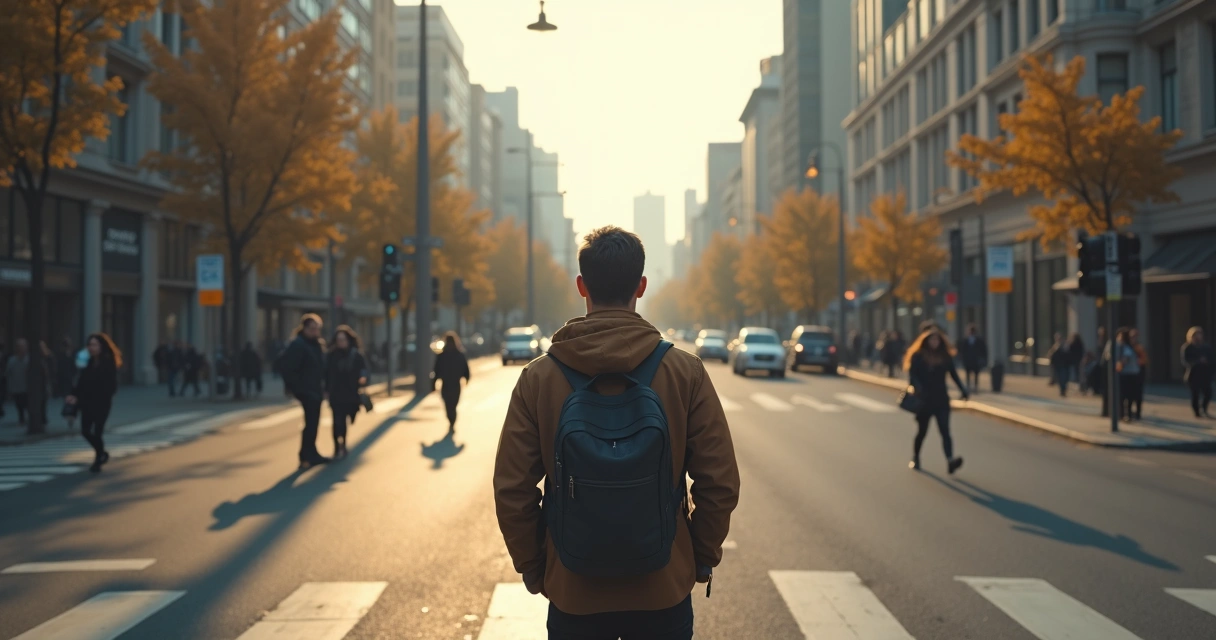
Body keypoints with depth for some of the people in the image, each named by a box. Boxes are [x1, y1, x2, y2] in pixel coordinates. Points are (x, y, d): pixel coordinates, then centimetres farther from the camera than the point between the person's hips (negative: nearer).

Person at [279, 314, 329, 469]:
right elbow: (286, 366, -20)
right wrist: (294, 387, -19)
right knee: (311, 423, -9)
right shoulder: (298, 345, -14)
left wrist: (324, 386, 9)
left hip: (316, 390, 9)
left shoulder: (318, 344, 12)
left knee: (313, 423, 15)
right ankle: (306, 457, -4)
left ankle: (312, 455, 24)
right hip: (306, 390, -8)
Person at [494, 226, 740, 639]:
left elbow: (512, 491, -8)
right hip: (664, 592, 0)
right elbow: (720, 484, -8)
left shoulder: (538, 377, -8)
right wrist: (704, 558, 7)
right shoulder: (686, 372, -9)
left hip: (572, 594, 0)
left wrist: (533, 570, 6)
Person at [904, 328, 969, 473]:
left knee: (945, 431, -11)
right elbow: (913, 375, -11)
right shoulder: (918, 356, -2)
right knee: (922, 431, 10)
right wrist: (917, 388, -29)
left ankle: (950, 460, -26)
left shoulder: (945, 356, 7)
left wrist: (963, 390, -2)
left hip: (941, 399, 2)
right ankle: (915, 459, 30)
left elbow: (954, 374, 9)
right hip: (924, 400, -2)